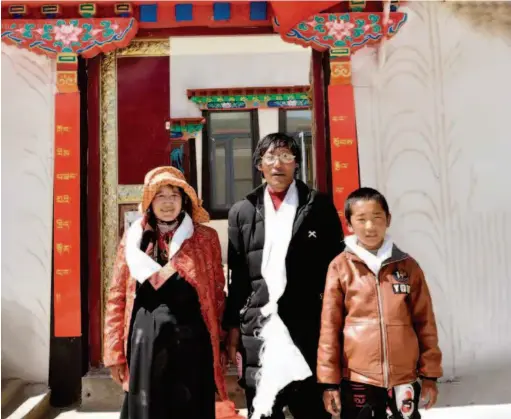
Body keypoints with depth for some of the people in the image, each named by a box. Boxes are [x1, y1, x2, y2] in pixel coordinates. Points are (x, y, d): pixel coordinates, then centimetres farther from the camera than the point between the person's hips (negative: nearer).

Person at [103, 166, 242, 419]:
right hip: (146, 340, 1)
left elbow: (218, 295, 6)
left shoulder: (206, 238, 3)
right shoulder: (134, 239, 5)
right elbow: (117, 297, 6)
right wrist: (115, 351, 2)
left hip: (191, 339, -1)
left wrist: (219, 344, 4)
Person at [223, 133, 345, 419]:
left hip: (308, 328, -2)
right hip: (257, 328, 2)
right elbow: (237, 276, 9)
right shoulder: (242, 212, 10)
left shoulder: (319, 207, 4)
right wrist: (233, 326, 6)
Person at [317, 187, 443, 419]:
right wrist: (329, 380, -3)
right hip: (357, 378, -2)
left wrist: (429, 373, 7)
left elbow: (425, 323, 7)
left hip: (404, 378, 2)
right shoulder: (340, 267, -4)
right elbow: (329, 327, -3)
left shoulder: (407, 265, 3)